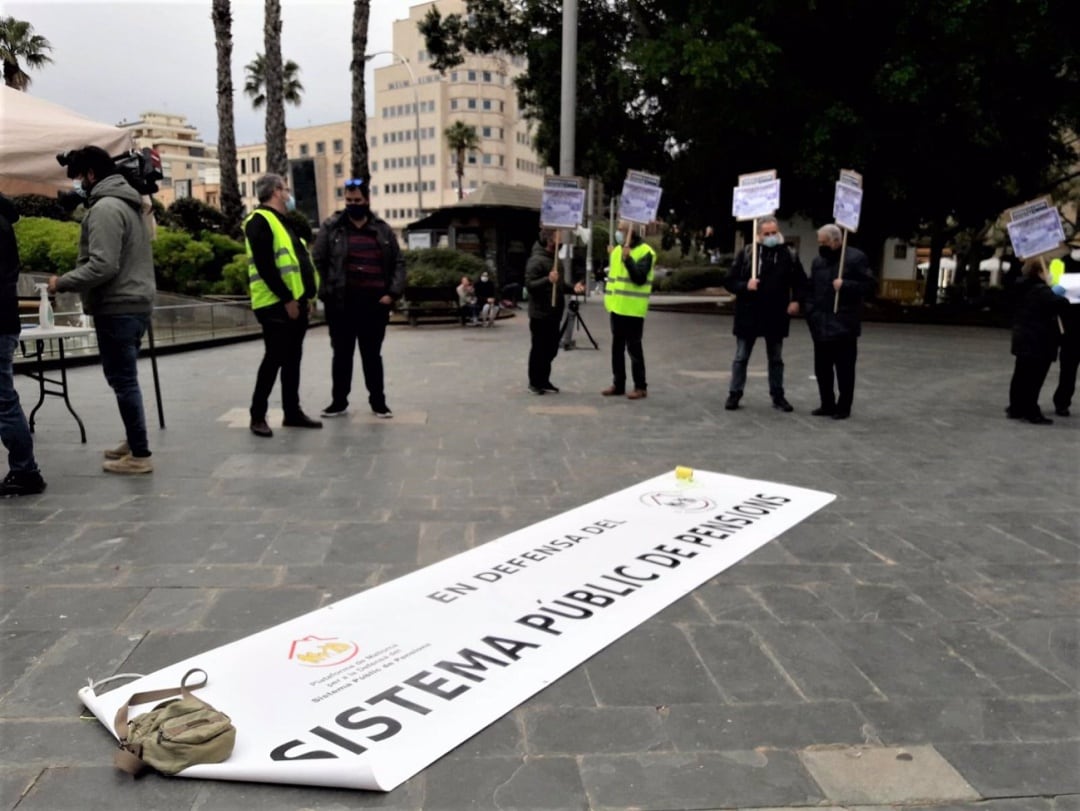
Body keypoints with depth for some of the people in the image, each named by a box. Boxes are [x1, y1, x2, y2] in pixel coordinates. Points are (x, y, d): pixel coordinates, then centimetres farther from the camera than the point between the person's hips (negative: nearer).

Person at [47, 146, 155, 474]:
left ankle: (140, 454, -1)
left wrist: (62, 282, -11)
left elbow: (102, 266, -23)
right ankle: (134, 441, 26)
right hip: (135, 303, 10)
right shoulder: (128, 203, 17)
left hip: (117, 308, -10)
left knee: (123, 381, -5)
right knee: (125, 378, 17)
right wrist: (70, 280, 17)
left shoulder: (105, 208, -15)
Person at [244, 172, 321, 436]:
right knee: (275, 359, -6)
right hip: (276, 305, -9)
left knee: (293, 359, 12)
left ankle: (292, 412, 19)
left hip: (295, 302, 9)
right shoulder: (260, 221, -9)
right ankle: (257, 416, 4)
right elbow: (265, 266, -19)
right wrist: (286, 299, -20)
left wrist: (306, 296, 15)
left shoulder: (282, 221, 22)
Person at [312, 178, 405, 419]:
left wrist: (393, 293, -3)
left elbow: (398, 263, 8)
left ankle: (378, 402, 19)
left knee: (372, 355, 10)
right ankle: (339, 401, 20)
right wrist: (326, 293, -8)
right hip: (341, 304, -1)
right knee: (342, 354, 9)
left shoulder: (383, 230, 8)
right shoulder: (331, 227, 2)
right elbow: (317, 262, 1)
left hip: (375, 304, 1)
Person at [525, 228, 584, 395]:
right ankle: (535, 382, 11)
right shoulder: (536, 260, -14)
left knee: (551, 348, 12)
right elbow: (529, 284, -22)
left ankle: (544, 381, 23)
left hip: (554, 313, 9)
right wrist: (548, 280, -35)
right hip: (540, 314, -9)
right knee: (539, 349, -1)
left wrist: (572, 288, 10)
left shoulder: (554, 258, 17)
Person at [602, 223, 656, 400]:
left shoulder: (645, 252, -9)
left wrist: (628, 259, -28)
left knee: (633, 348, -4)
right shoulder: (617, 250, 16)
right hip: (616, 307, 8)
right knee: (617, 347, 11)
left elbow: (640, 278, -21)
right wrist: (608, 295, 17)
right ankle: (618, 384, 20)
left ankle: (640, 387, 4)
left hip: (632, 309, -8)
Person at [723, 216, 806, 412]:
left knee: (776, 359, 12)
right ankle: (734, 394, 15)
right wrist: (745, 286, -21)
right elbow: (730, 282, -4)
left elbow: (801, 282, 11)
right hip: (749, 315, -1)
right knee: (741, 357, 5)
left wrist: (796, 300, -5)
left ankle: (778, 396, 22)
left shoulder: (789, 255, 2)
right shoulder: (746, 253, -4)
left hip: (776, 316, 2)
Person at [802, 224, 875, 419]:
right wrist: (810, 311, 6)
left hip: (844, 327, -6)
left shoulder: (856, 258, -5)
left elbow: (868, 285, -8)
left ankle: (843, 407, 10)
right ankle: (827, 404, 22)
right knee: (821, 368, 10)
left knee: (844, 369, 1)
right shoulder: (818, 261, 14)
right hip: (820, 326, 6)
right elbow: (809, 288, 19)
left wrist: (845, 285, -19)